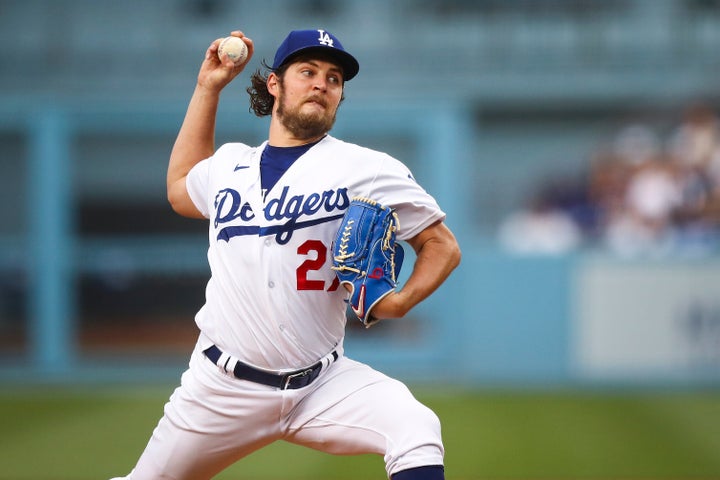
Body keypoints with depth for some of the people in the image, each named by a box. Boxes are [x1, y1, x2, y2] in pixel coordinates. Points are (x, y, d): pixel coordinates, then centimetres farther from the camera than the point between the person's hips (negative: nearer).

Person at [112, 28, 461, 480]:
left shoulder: (368, 169, -1)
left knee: (416, 429, -28)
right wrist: (208, 87, 27)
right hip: (221, 387, 3)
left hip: (323, 385, -3)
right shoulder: (228, 164, 11)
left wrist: (398, 302, -18)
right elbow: (180, 191, 34)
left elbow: (442, 245, 3)